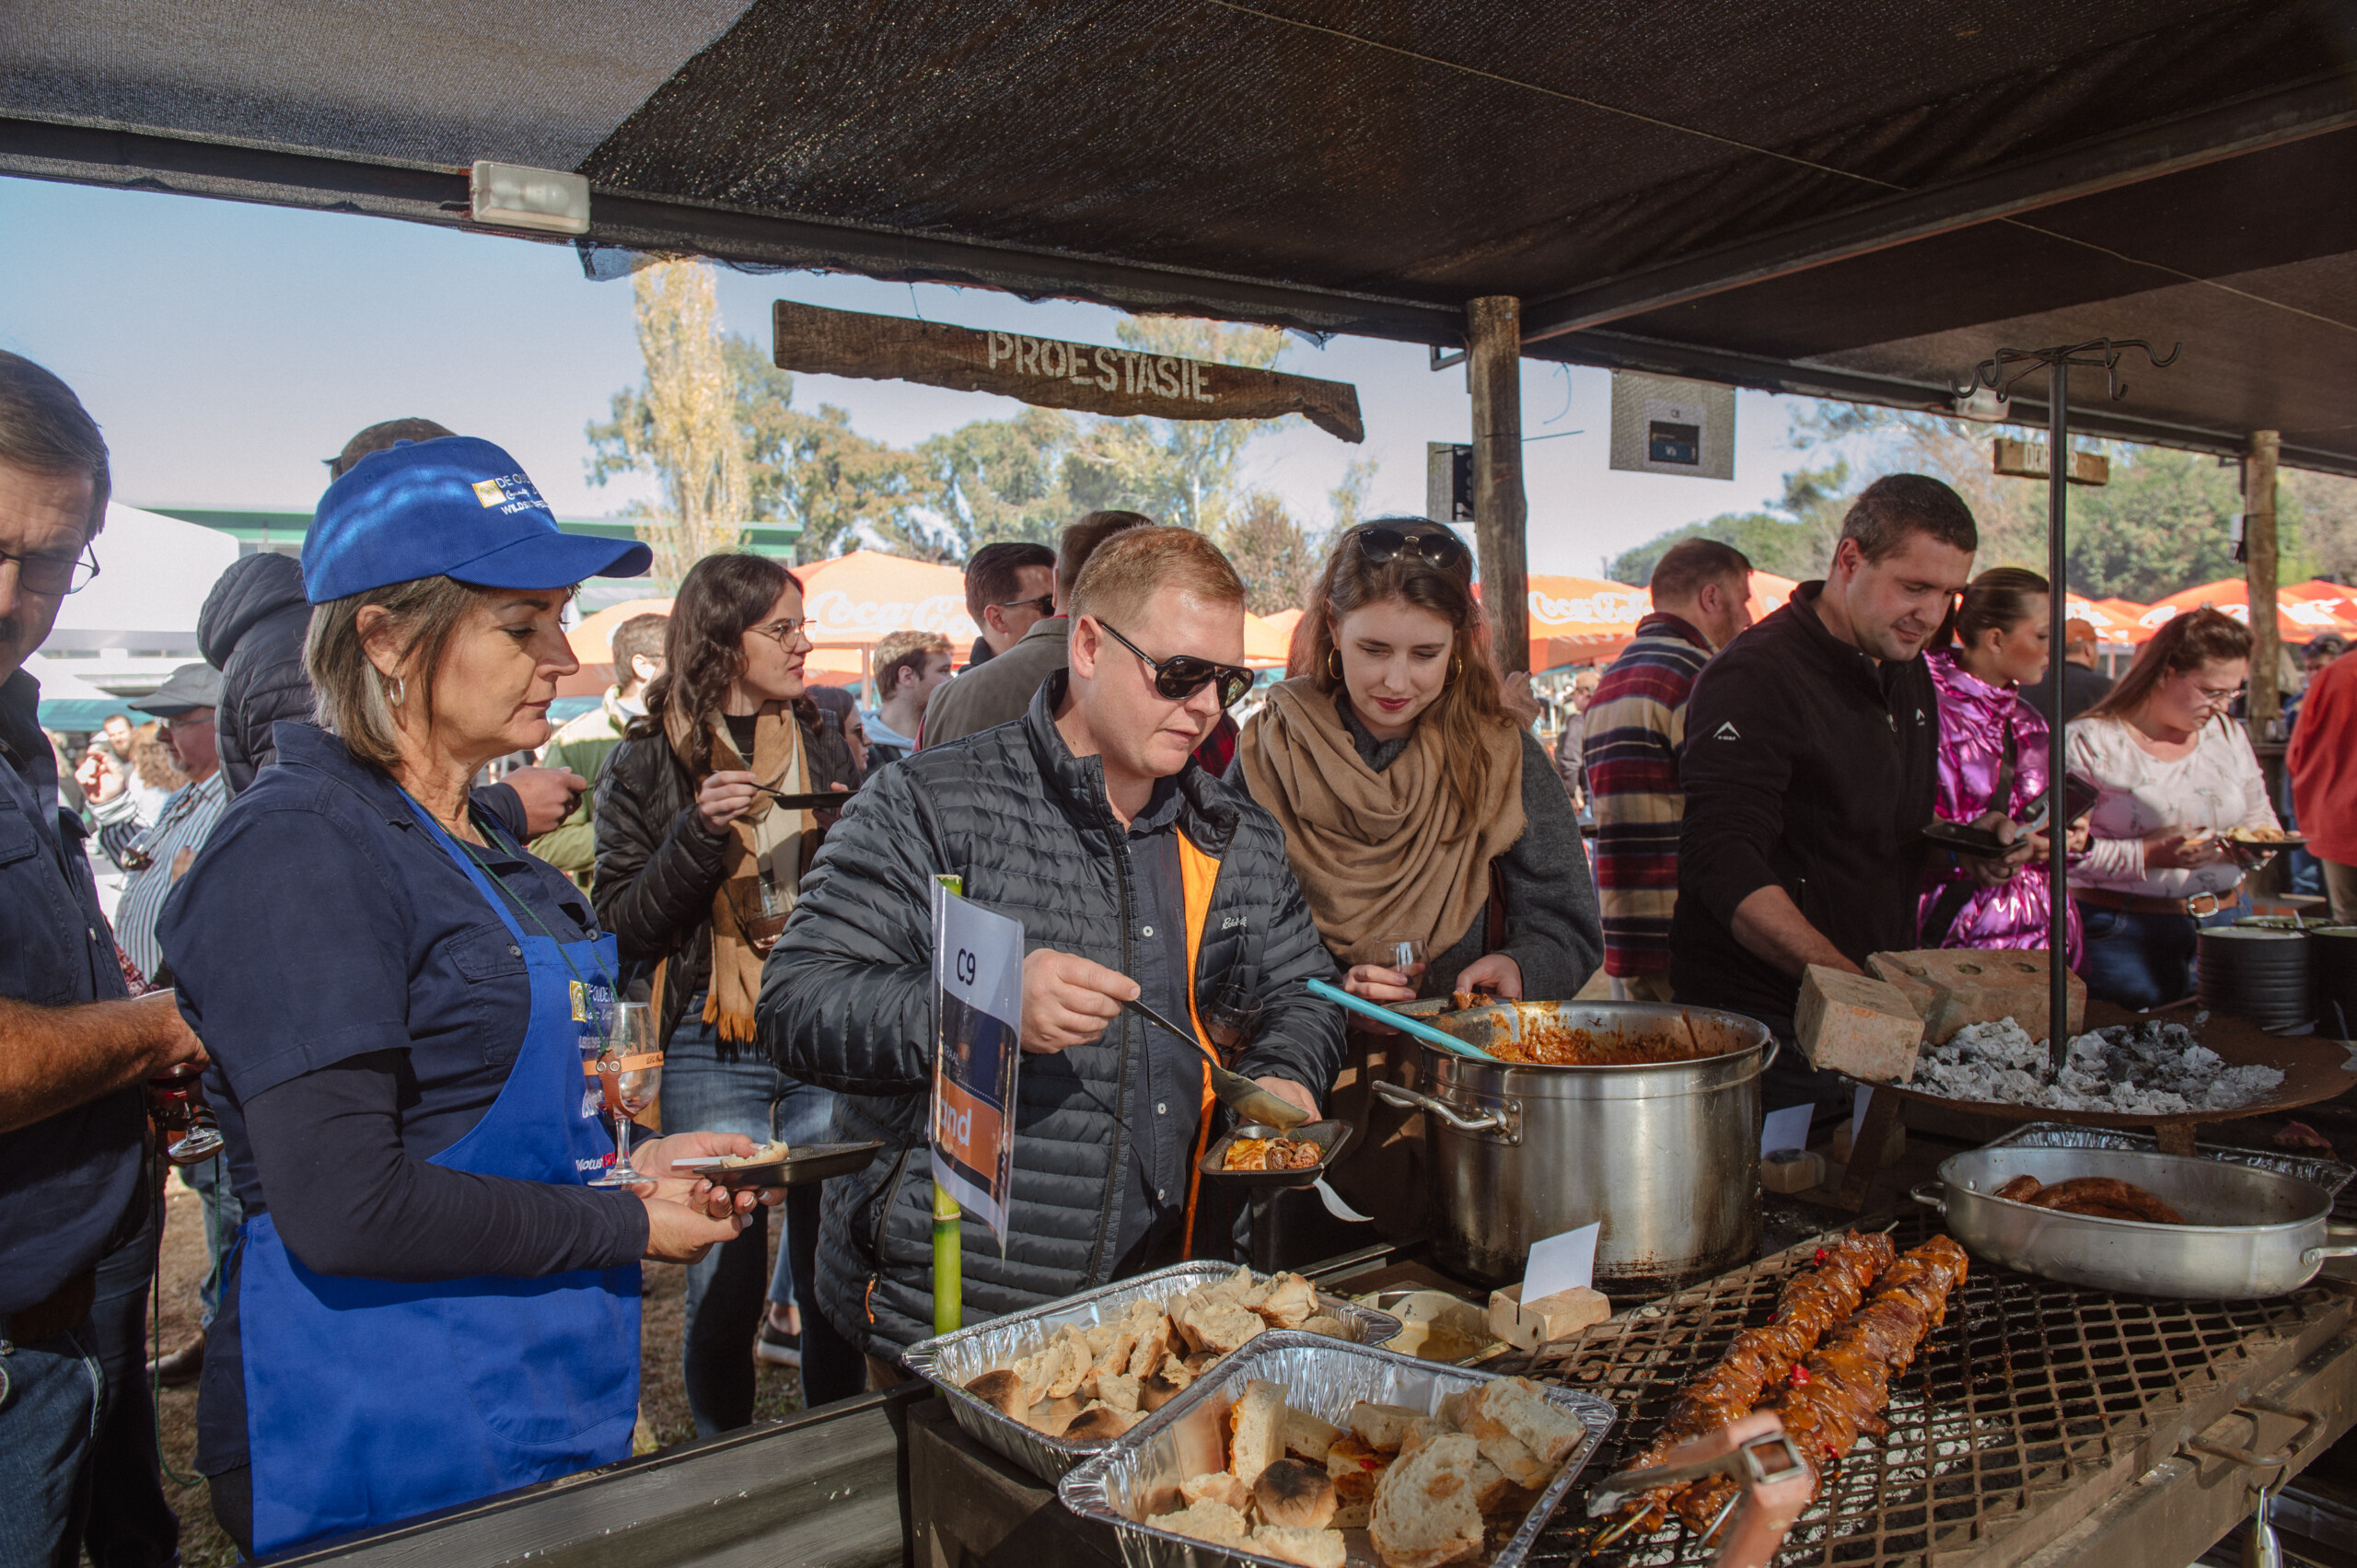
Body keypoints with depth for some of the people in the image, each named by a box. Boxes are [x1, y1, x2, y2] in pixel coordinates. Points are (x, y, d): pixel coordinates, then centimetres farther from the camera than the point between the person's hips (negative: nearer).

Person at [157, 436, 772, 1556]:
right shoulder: (303, 846, -19)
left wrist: (630, 1162, 4)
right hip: (387, 1455, -8)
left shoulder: (484, 833, 9)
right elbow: (344, 1209, -25)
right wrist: (626, 1226, -16)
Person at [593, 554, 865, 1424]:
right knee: (725, 1293, 4)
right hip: (710, 1057, -3)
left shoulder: (825, 742, 10)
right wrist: (700, 833, -16)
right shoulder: (647, 763, 0)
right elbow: (620, 928, -4)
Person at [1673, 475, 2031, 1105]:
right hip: (1767, 1026, -8)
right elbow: (1726, 869, -25)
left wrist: (1968, 851, 2)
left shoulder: (1909, 674, 12)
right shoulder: (1756, 675, -16)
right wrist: (1856, 988, -30)